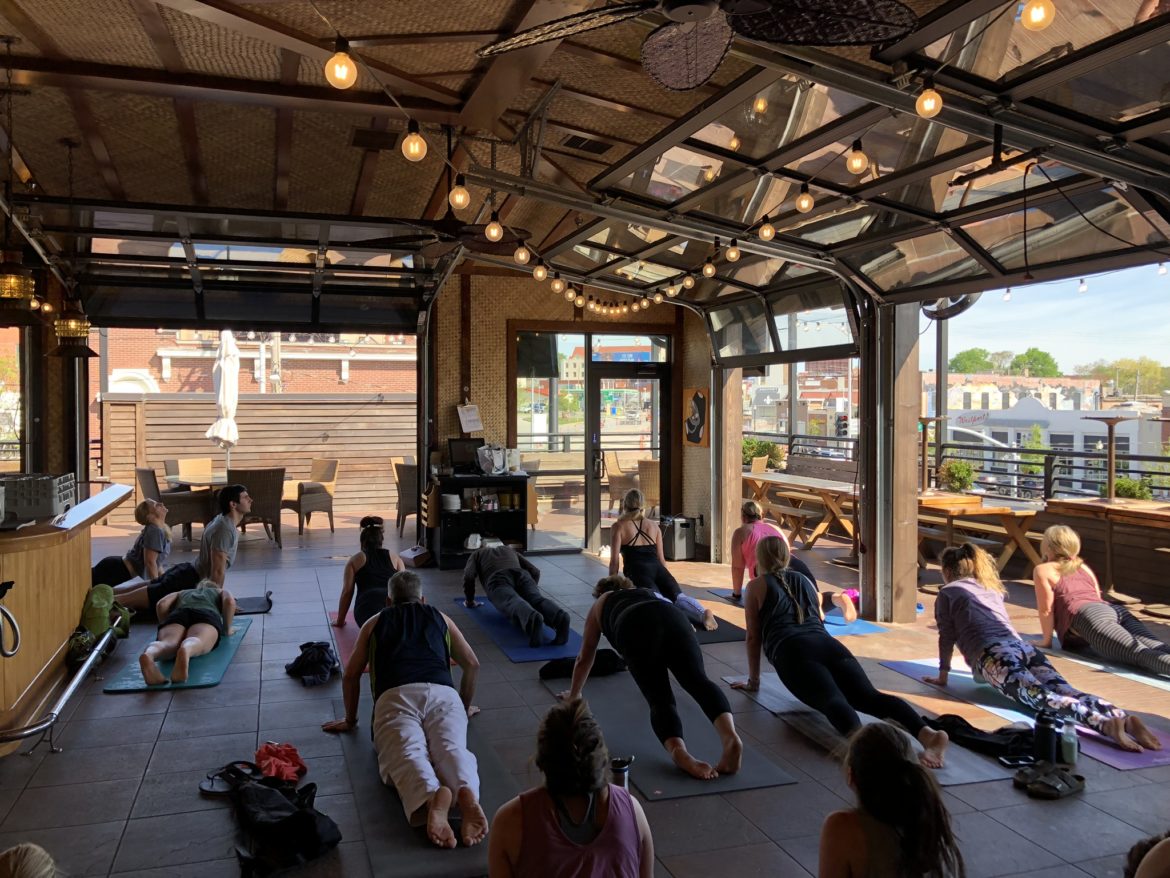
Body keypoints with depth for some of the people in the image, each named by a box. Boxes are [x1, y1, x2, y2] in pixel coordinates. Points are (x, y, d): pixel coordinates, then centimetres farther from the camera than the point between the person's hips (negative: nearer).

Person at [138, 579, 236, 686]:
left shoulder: (181, 593, 43)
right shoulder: (222, 592, 39)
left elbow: (162, 604, 20)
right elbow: (230, 601, 13)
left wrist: (165, 624, 32)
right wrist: (227, 629, 23)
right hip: (206, 614, -1)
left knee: (168, 644, -30)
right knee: (197, 642, -33)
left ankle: (149, 654, -66)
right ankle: (185, 651, -70)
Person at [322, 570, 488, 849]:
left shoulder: (375, 623, 31)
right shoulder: (441, 618, 32)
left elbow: (351, 675, 29)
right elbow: (472, 665, 31)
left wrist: (351, 720, 42)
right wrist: (465, 707, 44)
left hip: (395, 696, -1)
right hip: (443, 693, 1)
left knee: (406, 754, -23)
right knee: (452, 749, -20)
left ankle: (431, 796, -58)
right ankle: (467, 792, -55)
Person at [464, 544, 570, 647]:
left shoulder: (476, 554, 38)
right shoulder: (511, 551, 45)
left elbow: (468, 576, 17)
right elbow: (535, 571, 32)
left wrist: (470, 600, 30)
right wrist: (529, 593, 44)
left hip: (498, 580, -3)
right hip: (521, 575, 3)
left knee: (513, 603, -32)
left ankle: (532, 619, -68)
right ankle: (560, 617, -59)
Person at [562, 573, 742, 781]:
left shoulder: (600, 604, 41)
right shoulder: (648, 592, 48)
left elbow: (584, 658, 47)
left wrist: (574, 694, 62)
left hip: (635, 628, -2)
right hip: (672, 616, 2)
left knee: (660, 699, -8)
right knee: (698, 680, -16)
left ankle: (679, 753, -38)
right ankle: (730, 736, -44)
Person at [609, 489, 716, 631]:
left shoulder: (618, 527, 12)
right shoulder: (654, 525, 23)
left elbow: (614, 560, 5)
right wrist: (665, 581, 35)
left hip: (638, 571, -4)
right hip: (657, 568, 4)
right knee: (678, 595, -9)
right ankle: (703, 613, -41)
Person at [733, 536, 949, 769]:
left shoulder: (756, 586, 19)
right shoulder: (804, 580, 33)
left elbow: (753, 636, 19)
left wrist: (753, 681, 28)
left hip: (794, 652, -5)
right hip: (829, 645, 5)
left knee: (832, 700, -30)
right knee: (869, 696, -17)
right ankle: (927, 734, -45)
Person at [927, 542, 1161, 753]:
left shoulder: (948, 592, 15)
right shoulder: (991, 587, 34)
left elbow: (947, 637, 11)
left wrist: (942, 676, 20)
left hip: (995, 654, -7)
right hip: (1023, 647, 7)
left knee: (1041, 697, -27)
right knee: (1064, 691, -15)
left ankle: (1106, 723, -52)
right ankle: (1124, 719, -41)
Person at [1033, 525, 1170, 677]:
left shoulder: (1042, 570, 16)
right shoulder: (1084, 567, 35)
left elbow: (1046, 609, 7)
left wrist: (1046, 641, 14)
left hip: (1090, 617, -6)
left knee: (1140, 654, -30)